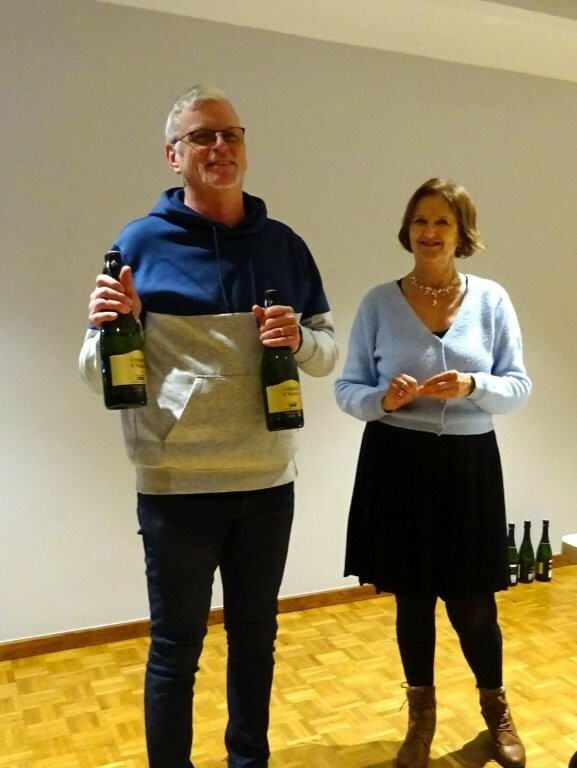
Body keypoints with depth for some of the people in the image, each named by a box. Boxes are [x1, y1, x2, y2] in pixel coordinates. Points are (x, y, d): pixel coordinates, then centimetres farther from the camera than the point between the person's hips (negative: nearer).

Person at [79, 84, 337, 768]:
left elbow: (328, 351, 8)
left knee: (256, 634, 19)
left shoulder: (285, 245, 6)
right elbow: (98, 374, -3)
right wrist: (110, 327, -24)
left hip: (268, 481, 4)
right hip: (177, 485, -3)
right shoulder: (141, 242, -4)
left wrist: (299, 339, -13)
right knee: (176, 648, 11)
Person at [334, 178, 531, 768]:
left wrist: (472, 386, -18)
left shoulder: (492, 300, 1)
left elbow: (519, 387, 1)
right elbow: (347, 390, 0)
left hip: (469, 465, 0)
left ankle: (496, 709, 37)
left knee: (472, 604, 5)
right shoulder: (379, 303, -1)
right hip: (397, 466, 0)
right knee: (412, 598, 11)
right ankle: (421, 716, 36)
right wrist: (383, 399, -20)